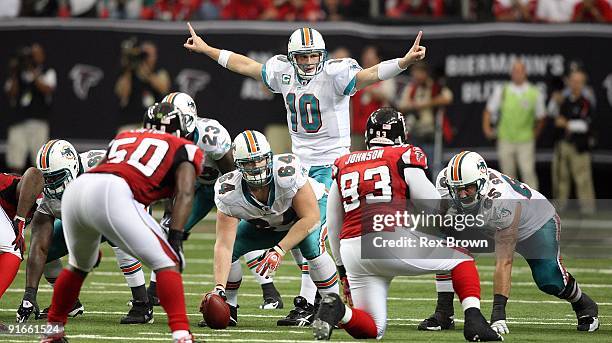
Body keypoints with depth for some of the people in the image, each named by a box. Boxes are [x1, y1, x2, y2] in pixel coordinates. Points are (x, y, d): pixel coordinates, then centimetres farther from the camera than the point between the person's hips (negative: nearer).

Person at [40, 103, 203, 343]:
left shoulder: (124, 138, 36)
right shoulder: (184, 150, 21)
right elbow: (185, 193, 4)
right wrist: (175, 239, -2)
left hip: (74, 189, 6)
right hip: (111, 195, -6)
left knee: (79, 266, 31)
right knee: (167, 263, 0)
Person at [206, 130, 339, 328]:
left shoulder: (287, 172, -40)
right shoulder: (229, 193, -31)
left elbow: (310, 216, -31)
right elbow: (224, 246, -31)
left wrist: (279, 251, -35)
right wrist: (219, 289, -42)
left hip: (308, 210, -3)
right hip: (265, 225, 3)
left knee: (312, 248, -32)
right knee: (231, 248, -14)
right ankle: (229, 309, 7)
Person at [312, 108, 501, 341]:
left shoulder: (343, 165, 20)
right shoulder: (403, 157, 6)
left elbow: (333, 225, 24)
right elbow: (432, 202, 7)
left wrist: (342, 267, 33)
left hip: (352, 251, 4)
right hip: (392, 241, -4)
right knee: (462, 258, 16)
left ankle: (337, 310, -16)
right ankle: (474, 320, -3)